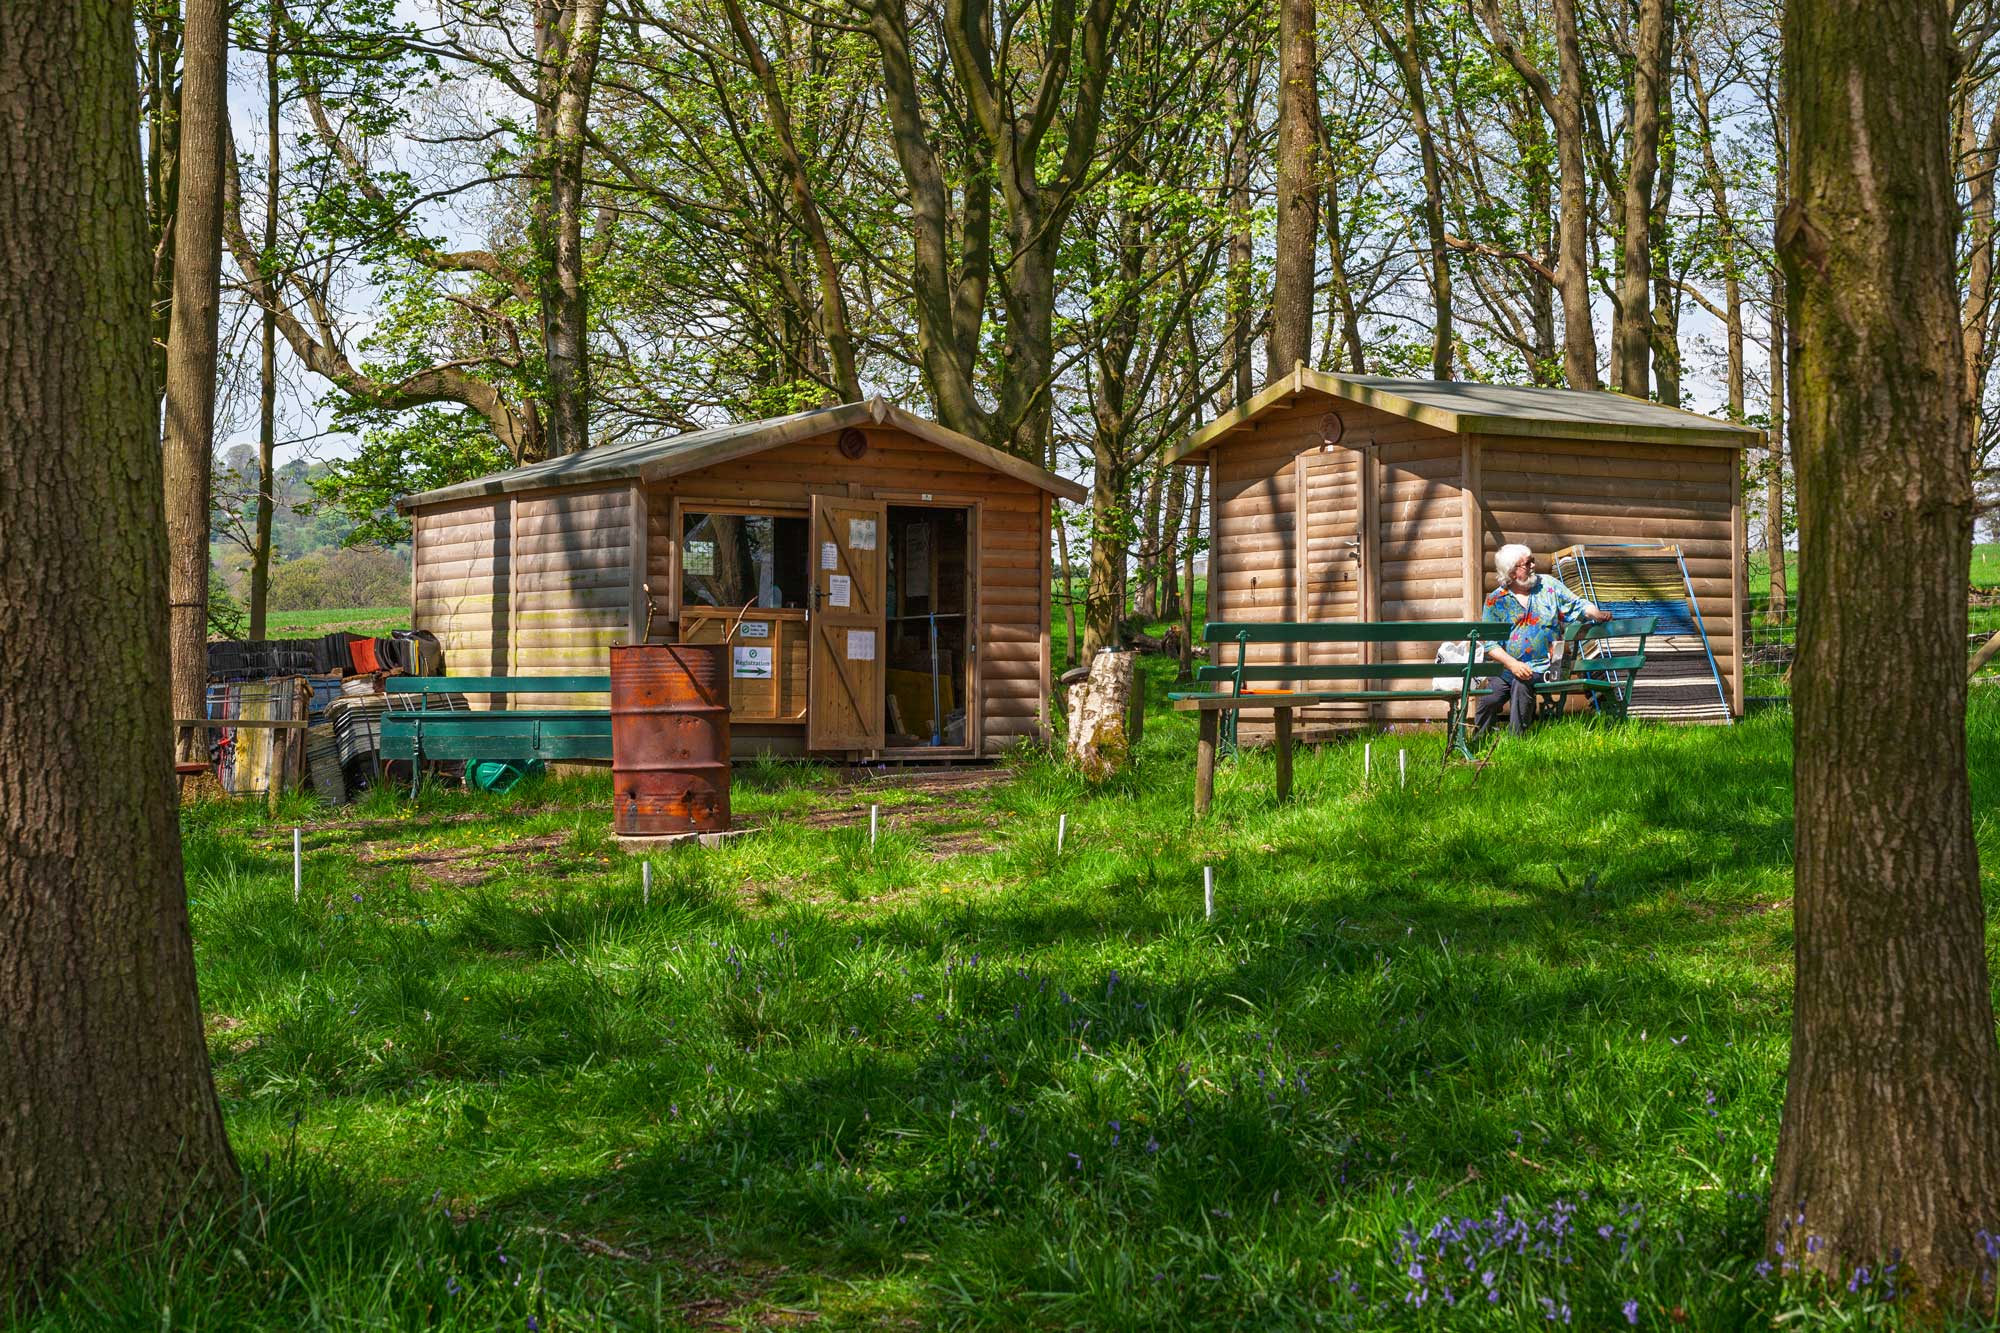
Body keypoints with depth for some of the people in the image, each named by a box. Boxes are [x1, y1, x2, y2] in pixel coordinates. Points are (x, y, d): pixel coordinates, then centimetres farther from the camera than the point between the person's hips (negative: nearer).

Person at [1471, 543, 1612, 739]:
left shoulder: (1548, 585, 9)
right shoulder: (1495, 600, 2)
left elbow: (1578, 605, 9)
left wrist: (1597, 614, -13)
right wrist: (1512, 664, -19)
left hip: (1541, 666, 0)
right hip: (1505, 667, 0)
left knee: (1521, 684, -31)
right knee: (1489, 698, -23)